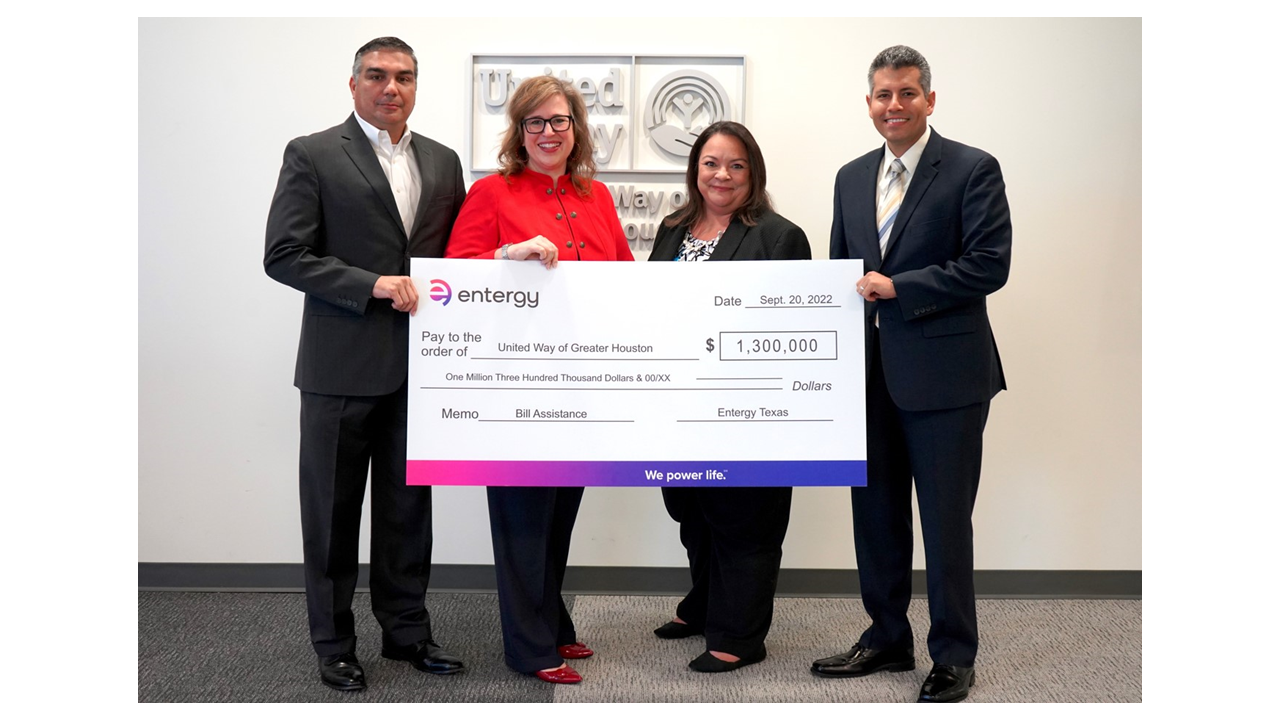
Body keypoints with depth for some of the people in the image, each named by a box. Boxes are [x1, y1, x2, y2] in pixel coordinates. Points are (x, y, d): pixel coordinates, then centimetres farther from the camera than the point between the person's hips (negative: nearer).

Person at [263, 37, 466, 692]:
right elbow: (283, 256, -9)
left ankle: (406, 630, 28)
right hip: (341, 366, -4)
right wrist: (373, 285, -17)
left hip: (417, 366, 4)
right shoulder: (312, 156, -2)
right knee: (333, 510, 7)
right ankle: (333, 644, 23)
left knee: (408, 507, 13)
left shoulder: (443, 162, 12)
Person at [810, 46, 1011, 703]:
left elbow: (989, 265, -13)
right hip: (870, 376, 6)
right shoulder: (852, 178, 13)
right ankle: (886, 639, 30)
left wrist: (897, 289, -16)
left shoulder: (973, 169, -4)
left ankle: (953, 657, 19)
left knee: (945, 523, 3)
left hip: (943, 375, -6)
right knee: (877, 517, 14)